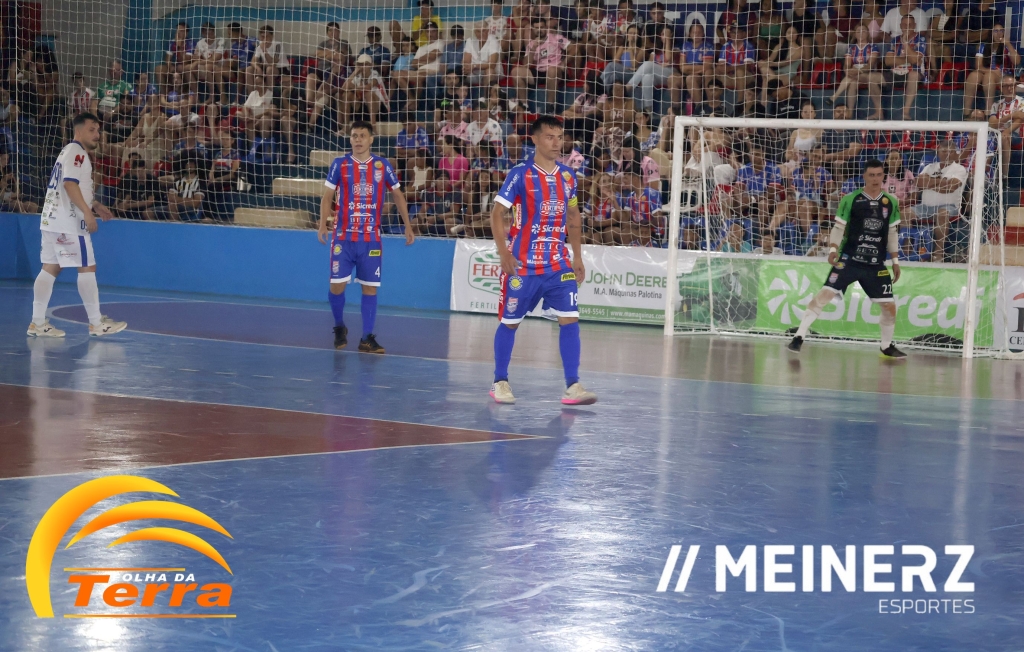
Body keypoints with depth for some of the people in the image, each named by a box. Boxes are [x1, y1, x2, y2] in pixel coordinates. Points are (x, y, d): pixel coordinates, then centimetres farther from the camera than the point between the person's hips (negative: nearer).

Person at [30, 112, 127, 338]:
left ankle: (38, 322, 7)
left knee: (50, 268, 8)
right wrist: (88, 212, -26)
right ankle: (96, 323, -3)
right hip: (68, 222, -10)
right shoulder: (77, 152, -12)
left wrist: (95, 205, 25)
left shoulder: (69, 152, 21)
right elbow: (70, 184, -24)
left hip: (52, 219, 10)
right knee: (87, 267, -5)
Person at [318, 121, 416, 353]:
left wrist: (407, 225, 7)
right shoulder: (339, 164, 1)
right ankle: (339, 327, 21)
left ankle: (367, 338, 6)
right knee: (337, 285, -4)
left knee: (370, 287, 1)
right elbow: (327, 196, 3)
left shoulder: (382, 166, 3)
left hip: (371, 238, 1)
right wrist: (323, 224, -10)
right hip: (343, 237, -1)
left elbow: (397, 195, 12)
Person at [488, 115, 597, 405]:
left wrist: (577, 256, 13)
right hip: (522, 264, -4)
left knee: (570, 319, -8)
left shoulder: (567, 176, 7)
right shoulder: (520, 174, -8)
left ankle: (572, 386, -7)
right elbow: (497, 213, -9)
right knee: (510, 322, 6)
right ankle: (500, 382, 21)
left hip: (558, 264, 4)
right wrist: (504, 252, -19)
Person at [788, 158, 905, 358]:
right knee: (826, 293, -15)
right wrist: (833, 249, -16)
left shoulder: (891, 203, 6)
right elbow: (838, 227, -1)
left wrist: (895, 261, 13)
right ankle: (799, 337, -11)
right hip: (849, 259, -3)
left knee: (889, 305, 2)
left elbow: (893, 233, 14)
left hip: (876, 265, 3)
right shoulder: (850, 199, -3)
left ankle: (887, 346, 25)